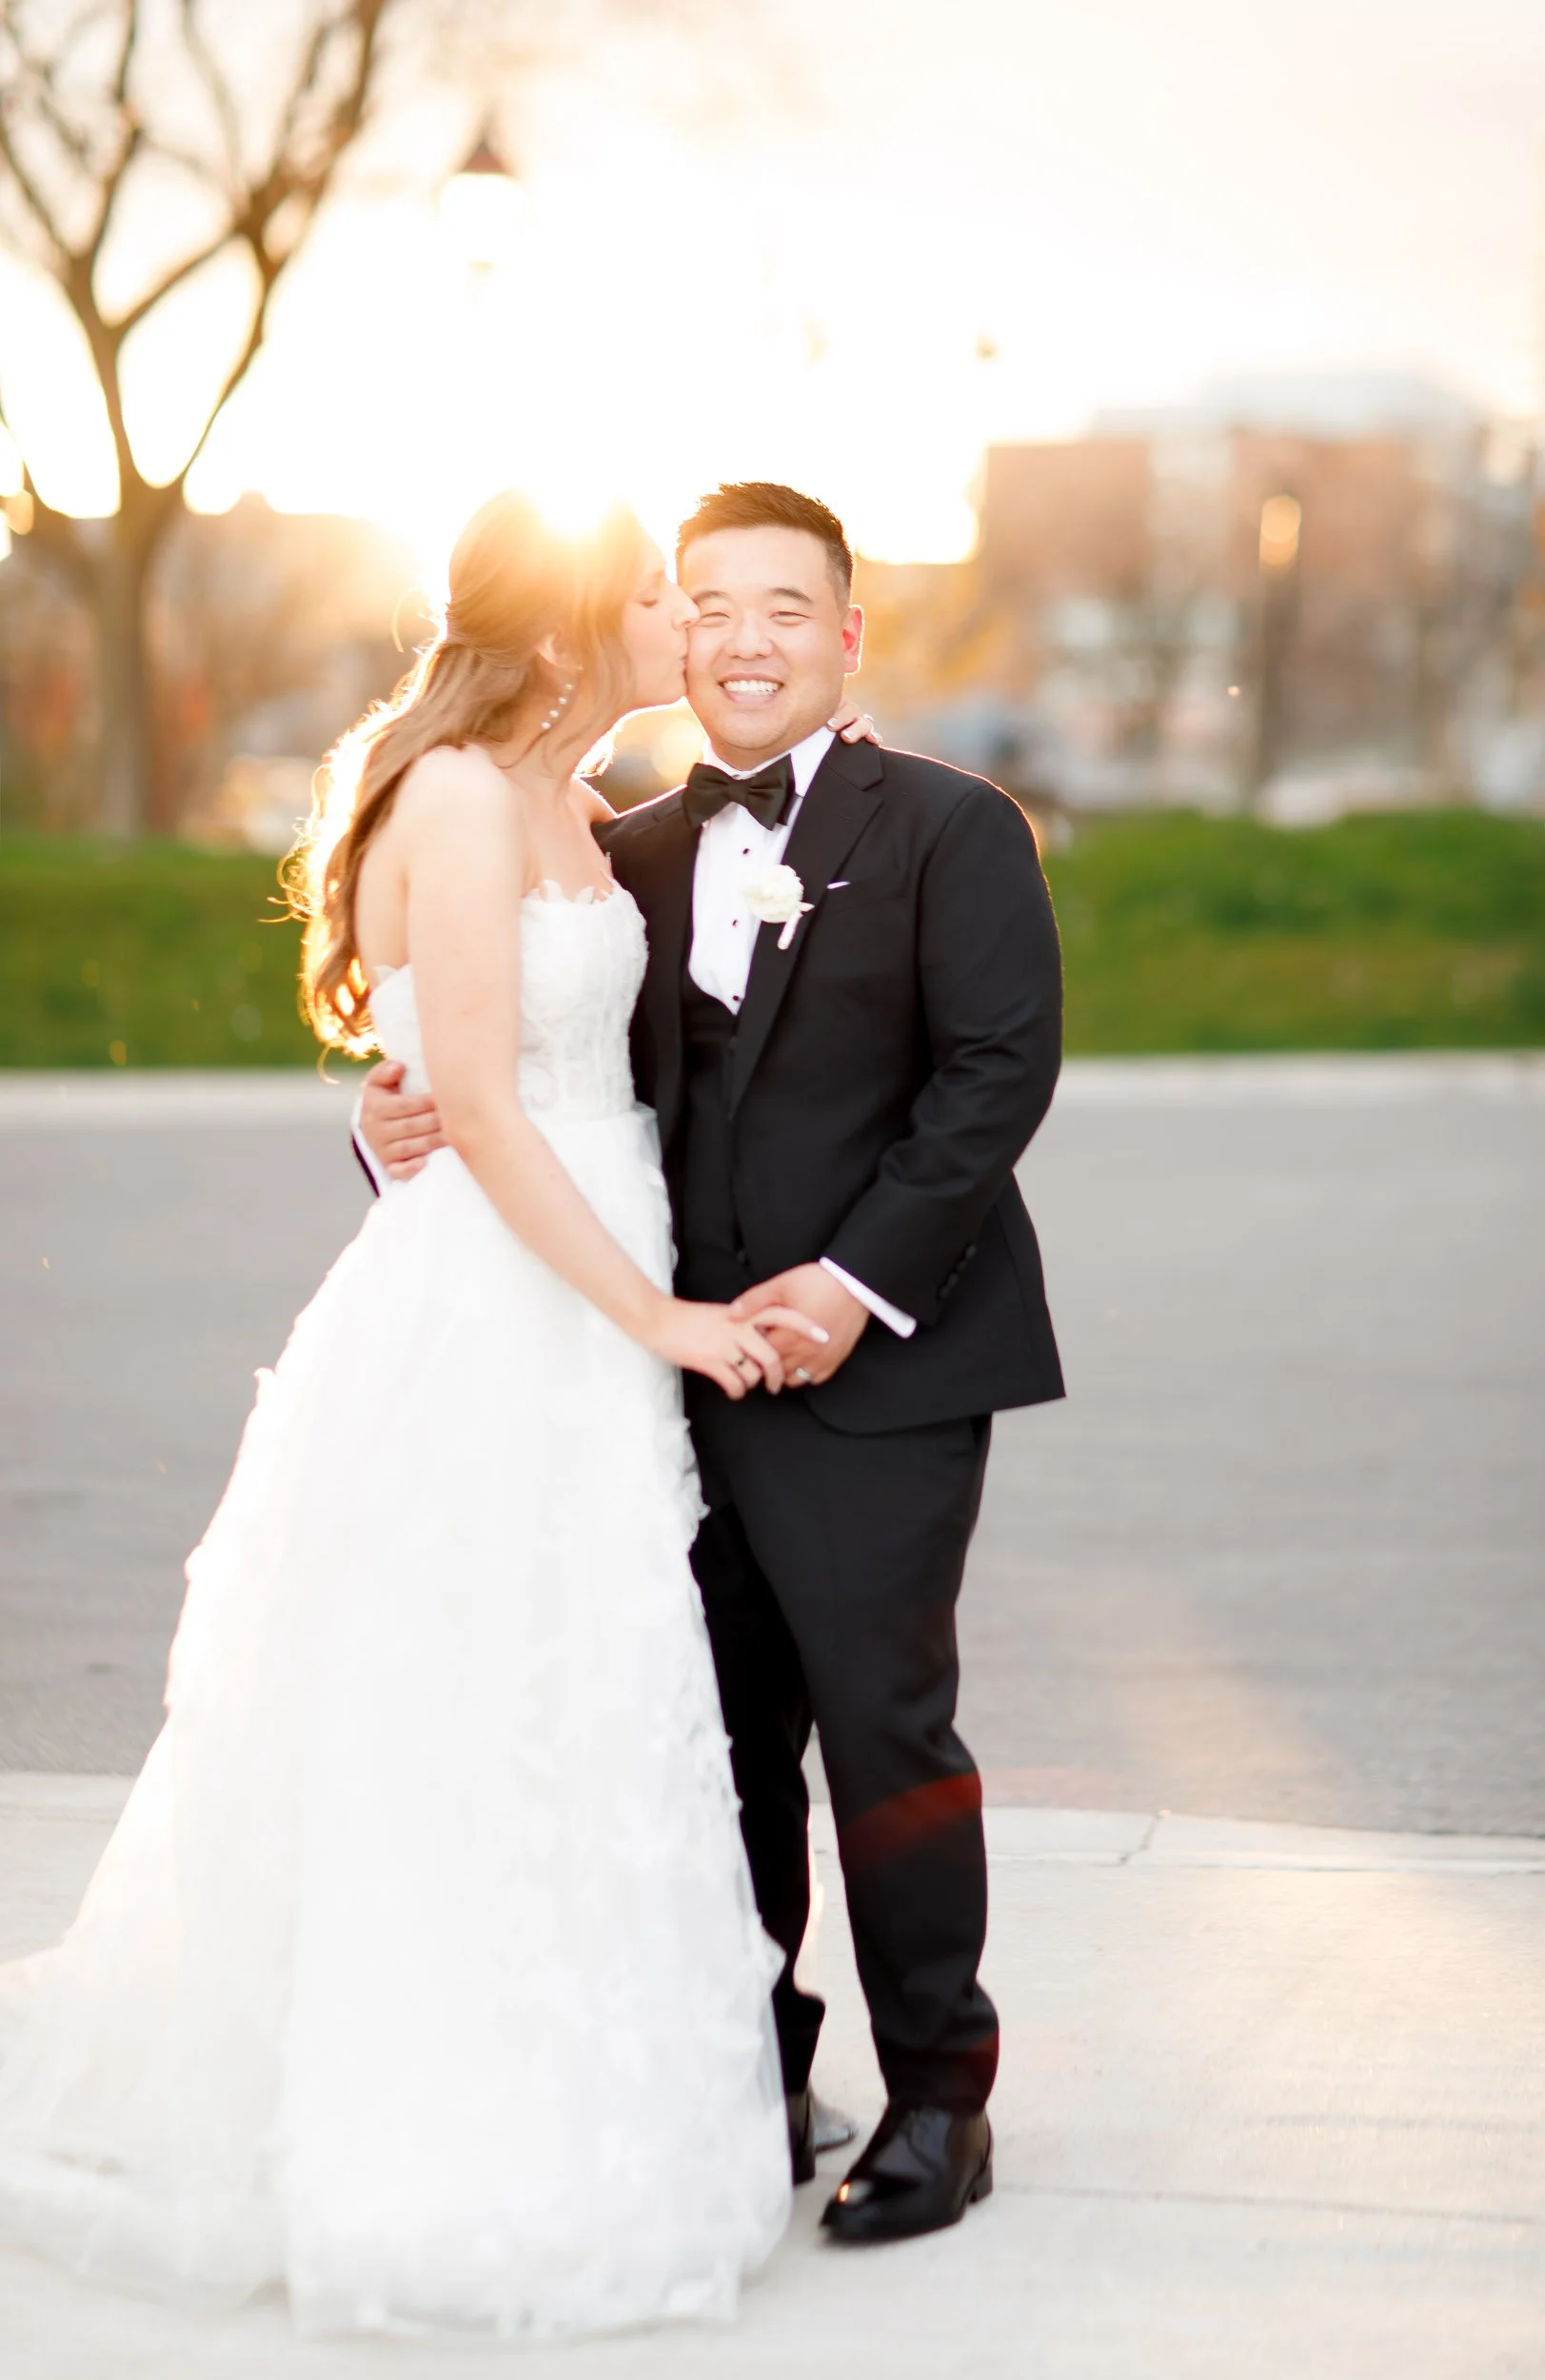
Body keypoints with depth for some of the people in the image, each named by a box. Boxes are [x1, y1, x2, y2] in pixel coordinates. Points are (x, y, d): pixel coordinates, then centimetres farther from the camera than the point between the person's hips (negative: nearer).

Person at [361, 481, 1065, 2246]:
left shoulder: (950, 831, -2)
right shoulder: (638, 857, 14)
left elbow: (1000, 1072, -11)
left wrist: (855, 1279, -19)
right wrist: (406, 1127, -7)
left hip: (877, 1367, -5)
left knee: (883, 1720, -3)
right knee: (720, 1739, 9)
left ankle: (939, 2099, 12)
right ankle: (754, 2087, 23)